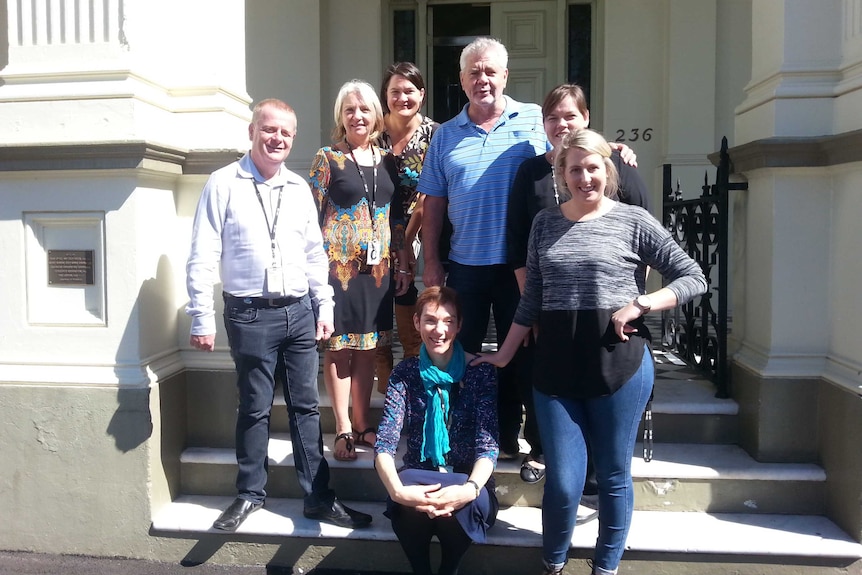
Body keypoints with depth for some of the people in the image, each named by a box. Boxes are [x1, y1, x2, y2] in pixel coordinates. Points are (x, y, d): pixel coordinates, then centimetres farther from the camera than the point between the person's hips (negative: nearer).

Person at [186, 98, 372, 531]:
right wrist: (201, 319, -8)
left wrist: (324, 305, 10)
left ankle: (318, 497, 17)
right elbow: (203, 257, -5)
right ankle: (251, 493, 25)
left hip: (299, 311, 4)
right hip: (250, 314, -4)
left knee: (305, 406, 8)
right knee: (255, 408, 7)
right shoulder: (223, 184, -3)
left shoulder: (299, 188, 11)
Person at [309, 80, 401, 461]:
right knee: (338, 347, 2)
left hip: (376, 266, 4)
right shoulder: (327, 158, -2)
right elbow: (312, 216, -4)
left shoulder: (387, 161, 10)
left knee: (367, 348, 11)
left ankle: (362, 424, 23)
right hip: (338, 264, -4)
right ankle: (343, 429, 13)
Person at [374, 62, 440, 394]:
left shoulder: (433, 135, -4)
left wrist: (406, 241, -6)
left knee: (412, 329, 1)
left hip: (413, 241, -2)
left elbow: (427, 199, -5)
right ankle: (385, 393, 22)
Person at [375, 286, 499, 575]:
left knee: (458, 506, -34)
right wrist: (397, 490, -32)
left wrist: (470, 488, -34)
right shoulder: (405, 373, -1)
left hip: (467, 480, 0)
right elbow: (385, 442, -11)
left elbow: (487, 443, -13)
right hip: (417, 479, 1)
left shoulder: (479, 371, -5)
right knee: (406, 507, -33)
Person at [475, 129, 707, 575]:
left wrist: (639, 305, -11)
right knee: (562, 482, 2)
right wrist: (504, 356, 12)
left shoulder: (634, 221, 0)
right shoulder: (544, 223, 9)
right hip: (555, 366, 2)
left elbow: (694, 279, 1)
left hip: (619, 363, -1)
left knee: (614, 475, 11)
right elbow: (531, 300, 12)